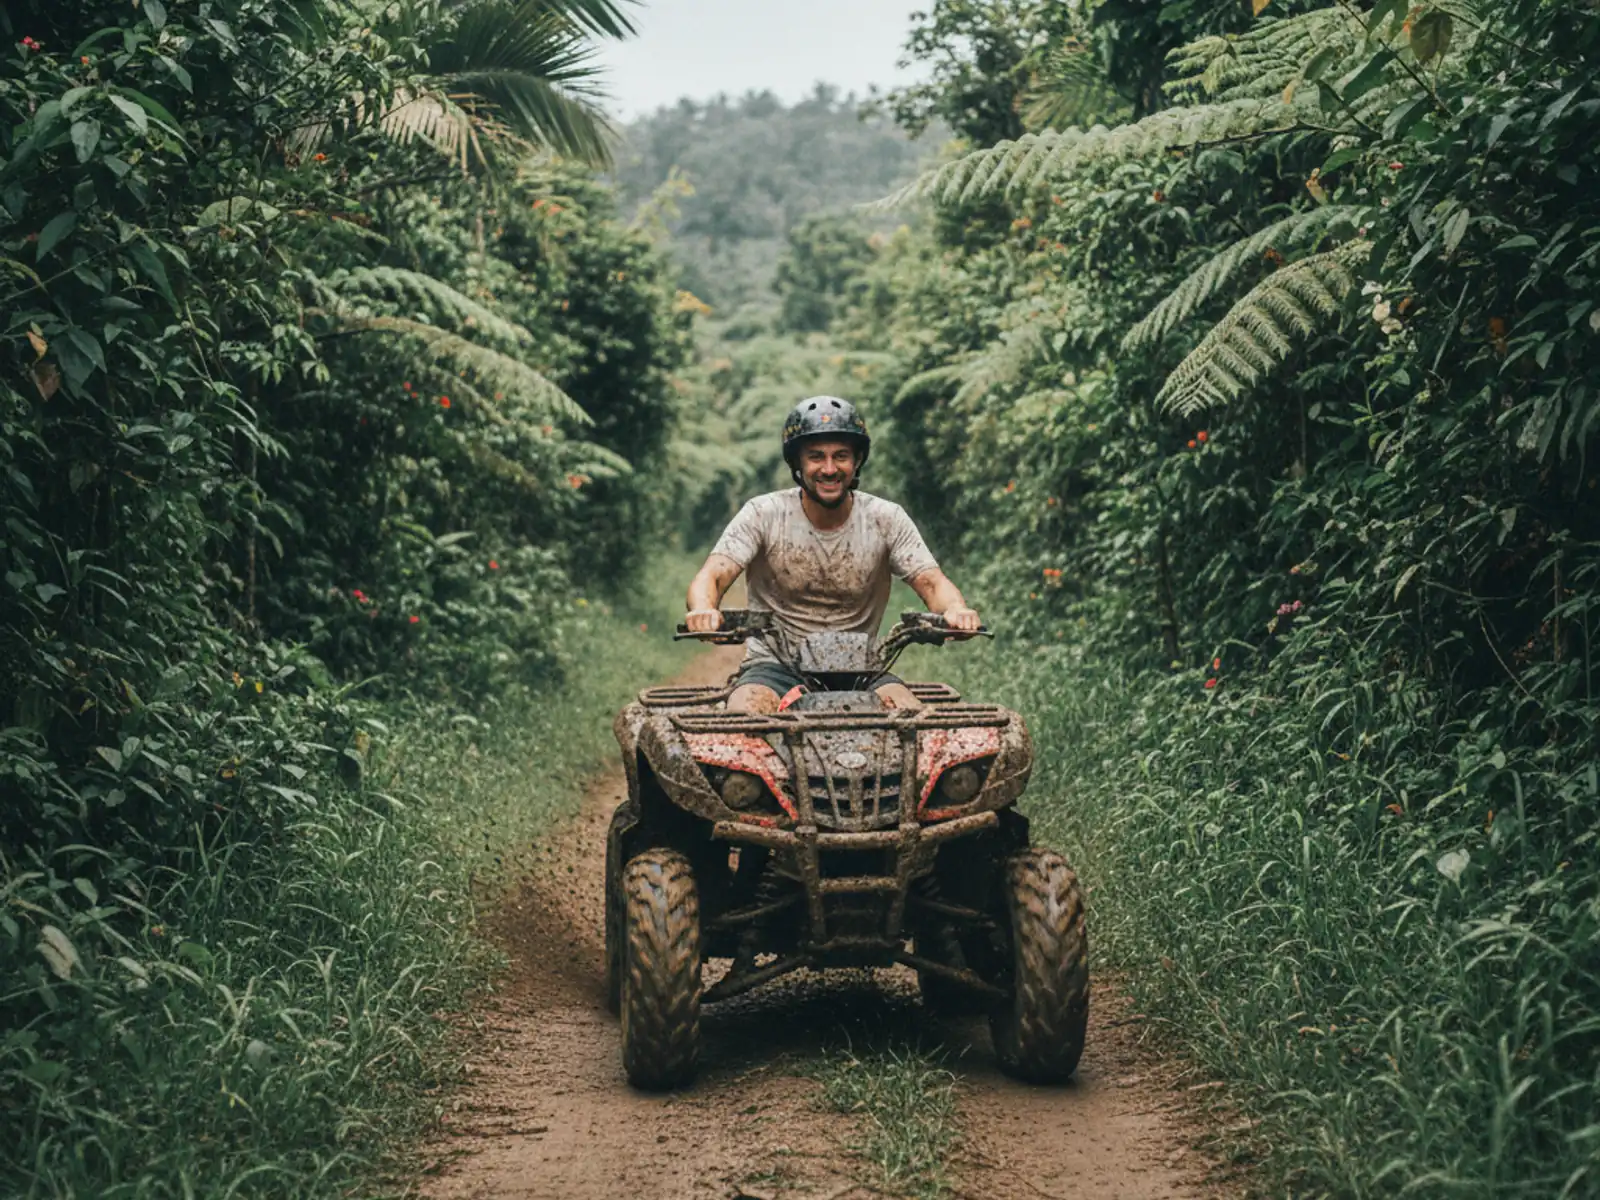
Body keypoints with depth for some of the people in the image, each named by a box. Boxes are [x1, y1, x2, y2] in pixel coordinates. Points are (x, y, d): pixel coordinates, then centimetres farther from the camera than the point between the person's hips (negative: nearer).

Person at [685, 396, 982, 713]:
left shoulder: (885, 519, -1)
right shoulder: (764, 515, -6)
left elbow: (932, 582, -8)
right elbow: (711, 577, -14)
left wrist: (955, 610, -34)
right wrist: (704, 611, -40)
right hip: (774, 666, -1)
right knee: (743, 714, -32)